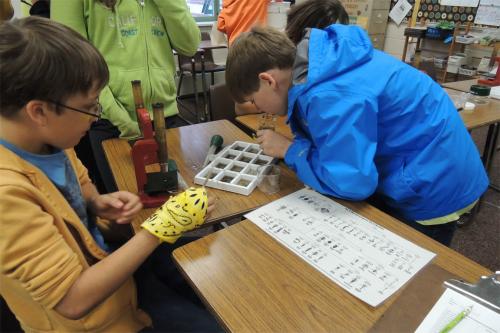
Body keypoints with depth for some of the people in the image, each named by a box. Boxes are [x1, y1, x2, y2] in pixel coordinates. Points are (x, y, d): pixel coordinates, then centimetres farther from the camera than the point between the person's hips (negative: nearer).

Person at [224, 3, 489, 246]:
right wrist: (294, 144, -10)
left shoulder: (330, 96, -35)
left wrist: (290, 150, -22)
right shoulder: (318, 61, -5)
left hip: (433, 191, -9)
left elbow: (352, 183, -34)